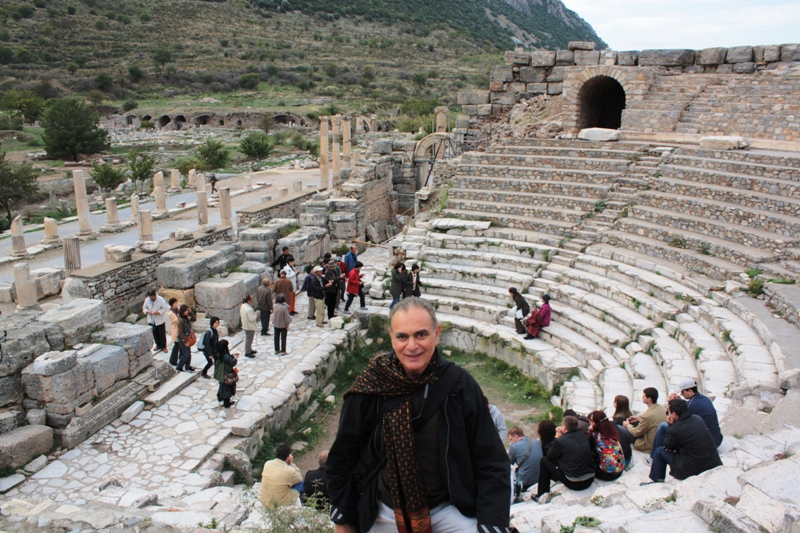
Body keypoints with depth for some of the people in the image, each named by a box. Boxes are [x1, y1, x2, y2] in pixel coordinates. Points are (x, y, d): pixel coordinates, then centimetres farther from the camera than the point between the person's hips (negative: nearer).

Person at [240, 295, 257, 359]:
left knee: (248, 339, 23)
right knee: (249, 339, 3)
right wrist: (255, 315, -9)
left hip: (245, 325, 10)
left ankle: (249, 350, 38)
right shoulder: (249, 309, -30)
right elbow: (251, 319, -28)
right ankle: (247, 353, 13)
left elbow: (241, 315, 11)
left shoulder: (243, 306, -1)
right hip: (250, 326, -10)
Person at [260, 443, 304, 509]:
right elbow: (299, 478, -2)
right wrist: (292, 463, -3)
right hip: (280, 504, -6)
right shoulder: (289, 471, -24)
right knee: (301, 483, 9)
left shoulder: (267, 464, -10)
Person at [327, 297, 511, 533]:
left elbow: (491, 464, -9)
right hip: (383, 514, 2)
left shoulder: (460, 385, -15)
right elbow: (343, 457, -1)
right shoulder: (370, 387, -14)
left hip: (449, 509, -1)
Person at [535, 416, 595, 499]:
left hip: (574, 483, -7)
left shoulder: (561, 441, -15)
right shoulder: (584, 437, 3)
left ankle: (542, 495, 21)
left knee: (544, 460, 11)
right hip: (590, 480, 7)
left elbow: (550, 456, 2)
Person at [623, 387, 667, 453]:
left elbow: (636, 433, -16)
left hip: (650, 447, -8)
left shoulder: (647, 415, -33)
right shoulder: (661, 408, -9)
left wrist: (627, 425, 3)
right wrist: (639, 418, 12)